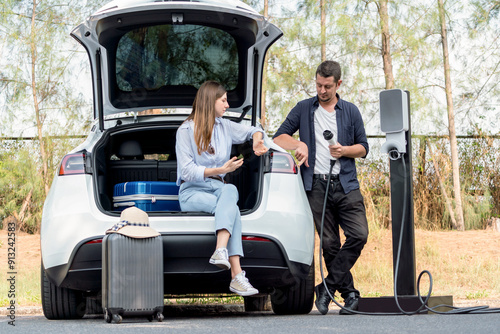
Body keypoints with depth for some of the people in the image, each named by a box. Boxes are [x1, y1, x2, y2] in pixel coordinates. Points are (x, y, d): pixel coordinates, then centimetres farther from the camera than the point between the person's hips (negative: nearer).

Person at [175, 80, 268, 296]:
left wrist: (257, 139, 5)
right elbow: (187, 171, -9)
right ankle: (236, 276, -42)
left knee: (230, 190, -34)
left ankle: (221, 251, -51)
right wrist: (220, 170, -19)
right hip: (192, 192, -4)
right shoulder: (186, 131, -1)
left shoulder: (225, 127, 15)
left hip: (218, 187, 4)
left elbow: (253, 131, 30)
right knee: (232, 208, -33)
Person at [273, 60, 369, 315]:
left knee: (359, 234, -15)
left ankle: (328, 287, -6)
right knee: (329, 243, -1)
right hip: (316, 186, 0)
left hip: (346, 184, 1)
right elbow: (279, 137, 10)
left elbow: (363, 148, 14)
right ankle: (349, 293, 9)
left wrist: (344, 150, -7)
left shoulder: (350, 111, 12)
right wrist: (299, 144, -10)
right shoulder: (303, 109, 10)